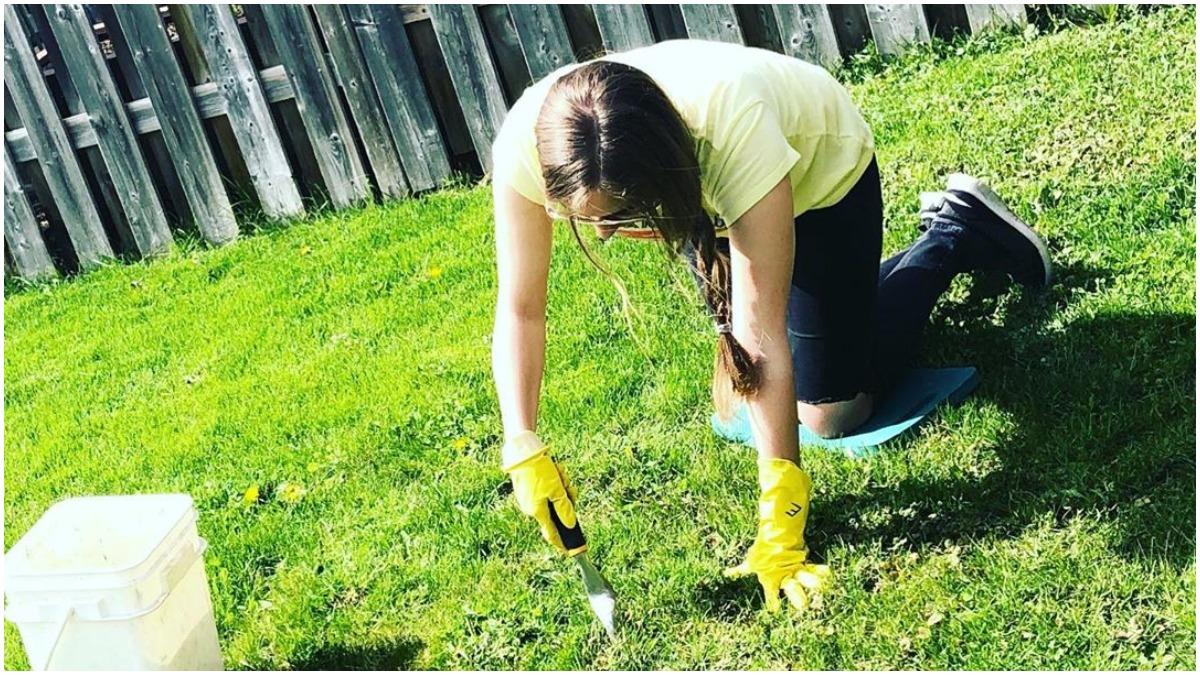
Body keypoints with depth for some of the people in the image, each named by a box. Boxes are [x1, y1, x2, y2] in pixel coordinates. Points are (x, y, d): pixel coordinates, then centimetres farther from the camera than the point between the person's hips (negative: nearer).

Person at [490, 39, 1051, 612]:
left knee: (831, 412, -3)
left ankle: (957, 233, 18)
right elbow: (519, 310, -25)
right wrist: (524, 451, -38)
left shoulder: (733, 128, -45)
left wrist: (779, 532, -41)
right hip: (706, 190, 5)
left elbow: (762, 334, -43)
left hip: (821, 166, -4)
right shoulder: (526, 144, -35)